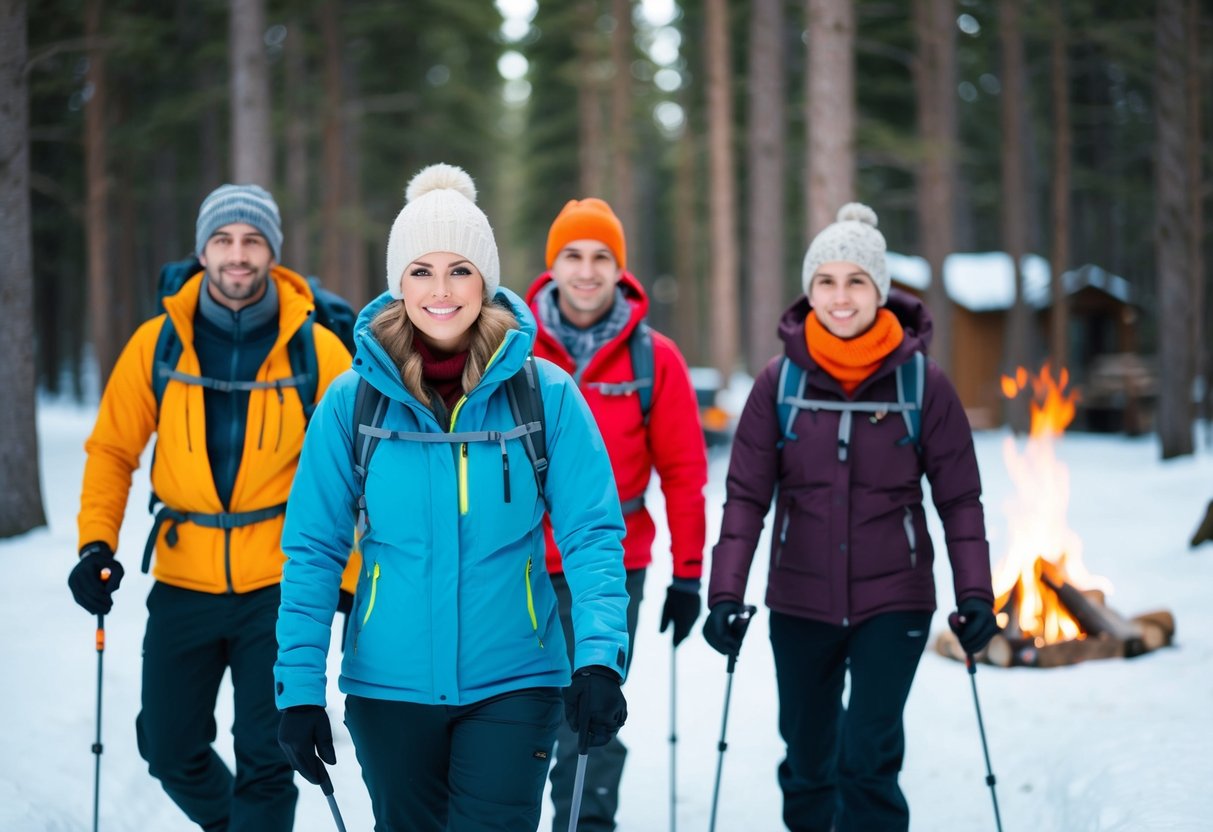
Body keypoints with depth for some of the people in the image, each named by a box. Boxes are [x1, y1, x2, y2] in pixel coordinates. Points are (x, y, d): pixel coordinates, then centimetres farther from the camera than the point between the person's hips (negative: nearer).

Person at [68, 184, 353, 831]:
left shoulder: (317, 350, -6)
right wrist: (96, 543, -6)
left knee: (265, 757, -3)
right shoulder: (157, 343, -1)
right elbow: (112, 449, 7)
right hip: (184, 583, 3)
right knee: (170, 749, 13)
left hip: (280, 583, -3)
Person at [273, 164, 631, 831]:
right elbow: (313, 550, -1)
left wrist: (599, 657, -22)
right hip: (389, 685, 1)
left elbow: (592, 533, -8)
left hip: (511, 682, -1)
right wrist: (298, 686, -6)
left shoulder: (546, 395, -6)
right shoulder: (354, 400, -4)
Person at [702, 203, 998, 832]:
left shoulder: (923, 383, -7)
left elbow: (959, 498, -2)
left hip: (893, 600, -2)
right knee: (807, 760, 14)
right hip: (800, 602, 2)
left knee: (869, 758, -13)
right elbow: (746, 496, -5)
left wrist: (974, 593, -9)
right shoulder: (779, 381, -4)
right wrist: (726, 593, -12)